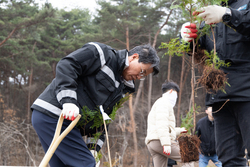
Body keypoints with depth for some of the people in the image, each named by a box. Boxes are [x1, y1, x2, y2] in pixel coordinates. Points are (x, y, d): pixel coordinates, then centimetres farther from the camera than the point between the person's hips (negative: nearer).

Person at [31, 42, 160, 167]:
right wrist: (68, 100, -26)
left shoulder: (120, 89, 20)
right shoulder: (102, 54, -5)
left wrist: (93, 147, 7)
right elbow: (65, 65, -16)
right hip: (52, 112, -9)